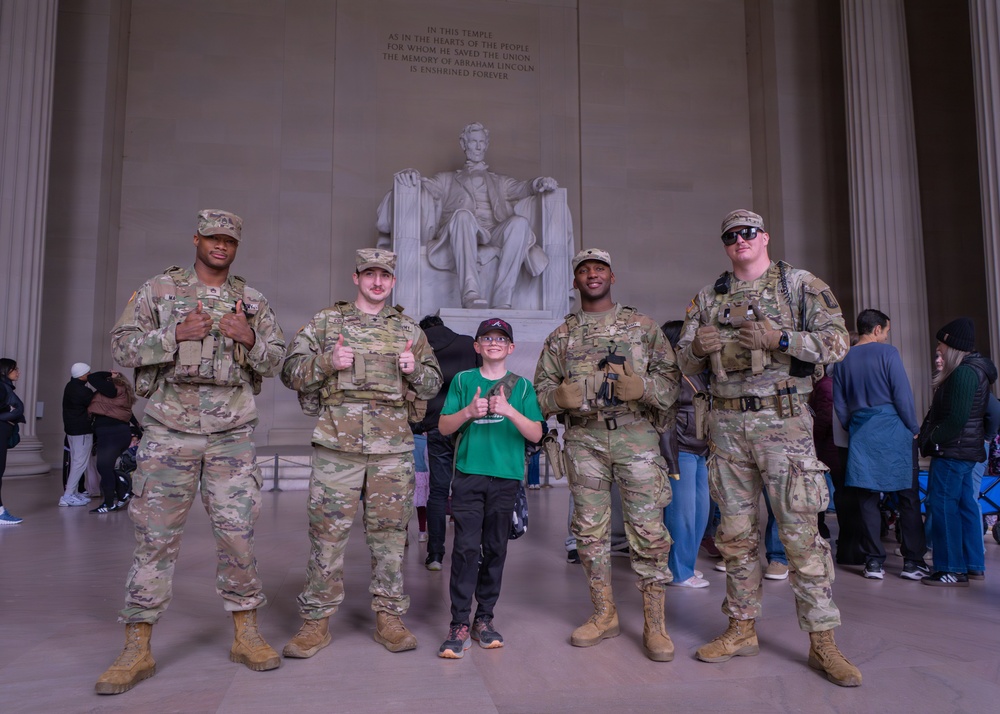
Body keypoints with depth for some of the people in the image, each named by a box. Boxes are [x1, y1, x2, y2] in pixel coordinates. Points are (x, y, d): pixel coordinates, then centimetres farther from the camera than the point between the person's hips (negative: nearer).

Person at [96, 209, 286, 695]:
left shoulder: (253, 301, 12)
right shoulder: (158, 289, 7)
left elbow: (274, 363, 11)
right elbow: (121, 346, 2)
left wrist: (249, 338, -9)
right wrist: (175, 334, -13)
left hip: (232, 435, 1)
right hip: (170, 429, -1)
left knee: (238, 532, 3)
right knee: (155, 535, 2)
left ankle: (246, 635, 16)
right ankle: (137, 650, 14)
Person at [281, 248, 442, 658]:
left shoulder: (409, 331, 14)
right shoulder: (325, 322, 9)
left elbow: (432, 385, 16)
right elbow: (291, 372, 6)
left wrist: (415, 369, -6)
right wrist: (328, 362, -12)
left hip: (394, 447, 2)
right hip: (337, 443, -1)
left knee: (389, 532, 8)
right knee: (327, 532, 2)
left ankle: (389, 616, 20)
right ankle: (316, 620, 16)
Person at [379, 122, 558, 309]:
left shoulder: (501, 182, 35)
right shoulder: (448, 179, 31)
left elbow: (523, 187, 17)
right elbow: (426, 185, 14)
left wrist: (540, 183, -7)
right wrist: (410, 175, -11)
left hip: (495, 236, 2)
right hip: (461, 238, -1)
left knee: (520, 222, -31)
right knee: (463, 215, -36)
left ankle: (501, 302, -41)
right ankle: (471, 296, -53)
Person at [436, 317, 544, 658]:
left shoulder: (521, 385, 7)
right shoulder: (463, 380, 8)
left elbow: (536, 434, 1)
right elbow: (444, 427, 5)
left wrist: (510, 411, -15)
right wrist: (469, 411, -13)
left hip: (505, 477, 1)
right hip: (468, 475, -1)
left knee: (495, 549, 7)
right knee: (466, 547, -6)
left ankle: (484, 619, 20)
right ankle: (459, 624, 1)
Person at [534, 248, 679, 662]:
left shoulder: (643, 326, 10)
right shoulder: (562, 336, 14)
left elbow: (671, 379, 5)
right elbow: (541, 388, 13)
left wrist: (642, 387, -16)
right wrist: (561, 396, -10)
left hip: (635, 435, -2)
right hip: (583, 440, 2)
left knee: (648, 529, -3)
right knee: (590, 529, 7)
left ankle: (654, 624, 9)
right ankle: (604, 615, 22)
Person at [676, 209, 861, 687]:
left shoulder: (799, 285, 3)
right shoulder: (708, 297, 13)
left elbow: (837, 342, -6)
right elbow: (685, 364, 13)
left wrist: (778, 338, -19)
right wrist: (698, 347, -10)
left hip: (783, 420, -3)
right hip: (727, 424, 4)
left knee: (800, 531, -3)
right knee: (736, 532, 10)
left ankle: (822, 642, 10)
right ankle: (742, 629, 22)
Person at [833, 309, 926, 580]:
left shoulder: (843, 360, 9)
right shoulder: (887, 352, -5)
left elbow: (839, 404, 10)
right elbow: (903, 394, -9)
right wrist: (914, 429, 0)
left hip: (861, 435, 4)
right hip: (893, 430, -4)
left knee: (867, 499, 6)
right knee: (908, 497, 5)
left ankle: (873, 562, 7)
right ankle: (913, 561, 8)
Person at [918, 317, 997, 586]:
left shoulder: (964, 373, -17)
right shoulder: (975, 370, 16)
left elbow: (956, 419, -24)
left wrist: (931, 440, -12)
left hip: (952, 451, -11)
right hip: (965, 450, 11)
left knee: (943, 506, -6)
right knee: (965, 505, 14)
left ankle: (952, 570, -2)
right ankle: (974, 565, 22)